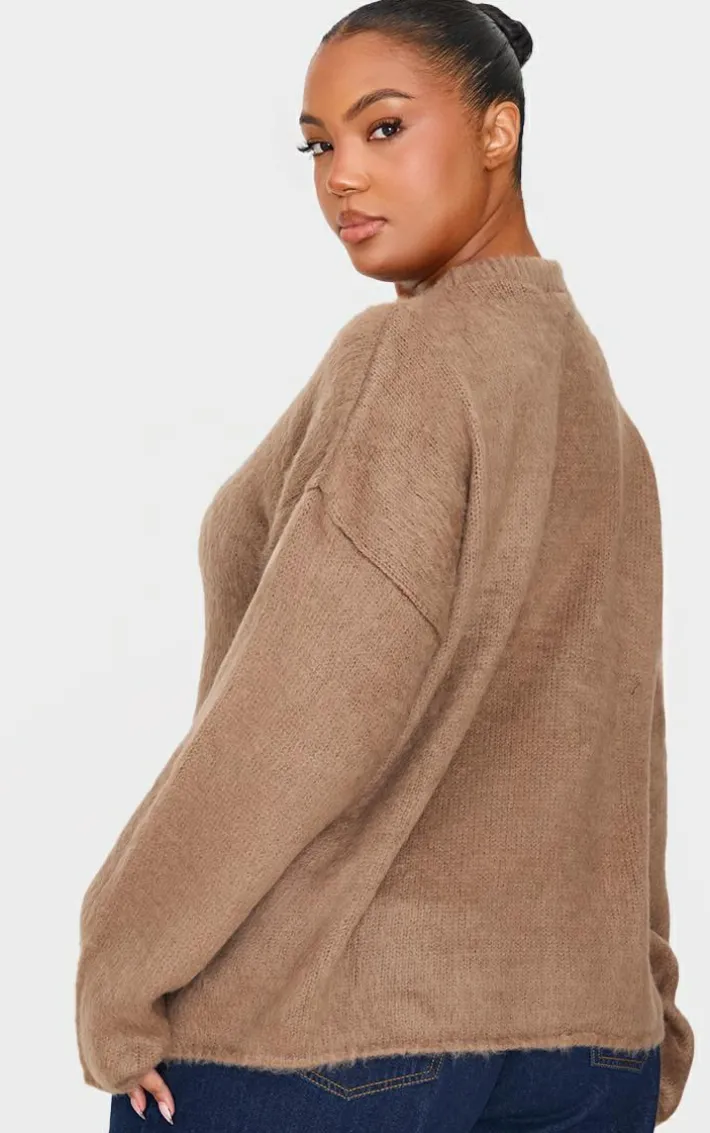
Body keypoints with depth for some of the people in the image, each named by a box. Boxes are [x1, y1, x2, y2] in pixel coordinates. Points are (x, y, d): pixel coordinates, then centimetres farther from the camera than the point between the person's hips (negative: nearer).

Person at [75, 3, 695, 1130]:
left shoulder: (413, 353, -11)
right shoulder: (593, 391, 14)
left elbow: (304, 707, -18)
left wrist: (120, 967, -10)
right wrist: (641, 1011, 19)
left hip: (309, 1034, -8)